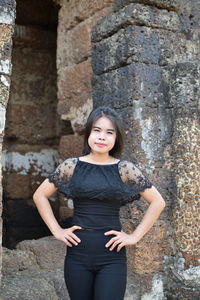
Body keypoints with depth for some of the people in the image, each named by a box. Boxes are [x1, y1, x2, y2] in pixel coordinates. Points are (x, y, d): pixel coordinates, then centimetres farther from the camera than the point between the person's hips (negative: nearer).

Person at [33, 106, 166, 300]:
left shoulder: (125, 169, -2)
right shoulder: (71, 166, 1)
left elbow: (157, 202, 4)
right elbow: (40, 196, 10)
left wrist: (135, 236, -1)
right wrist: (56, 231, 3)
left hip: (112, 255, -1)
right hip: (77, 253, 1)